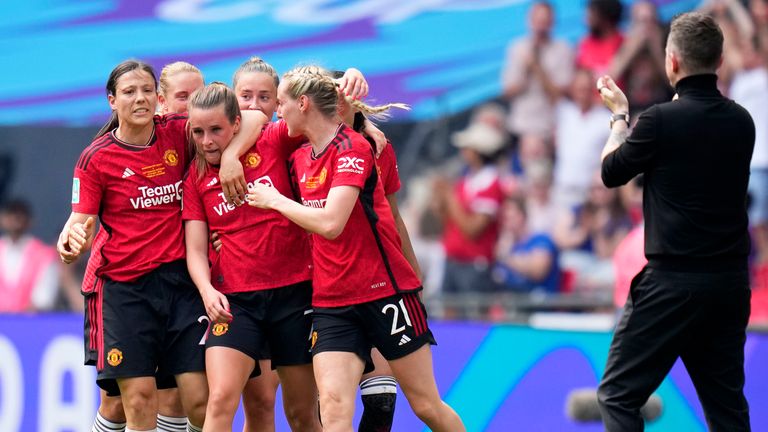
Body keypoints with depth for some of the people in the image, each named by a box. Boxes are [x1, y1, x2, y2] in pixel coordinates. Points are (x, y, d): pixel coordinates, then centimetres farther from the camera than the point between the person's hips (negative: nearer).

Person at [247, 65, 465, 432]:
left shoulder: (352, 147, -12)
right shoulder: (299, 158, 10)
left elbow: (330, 223, -24)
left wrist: (275, 200, -10)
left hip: (385, 292, -6)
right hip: (331, 302, 6)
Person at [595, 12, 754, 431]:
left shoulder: (661, 119, -13)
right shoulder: (741, 122, 4)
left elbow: (612, 172, 2)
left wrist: (619, 115, 19)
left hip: (673, 282, -6)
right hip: (730, 281, 6)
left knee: (618, 396, 2)